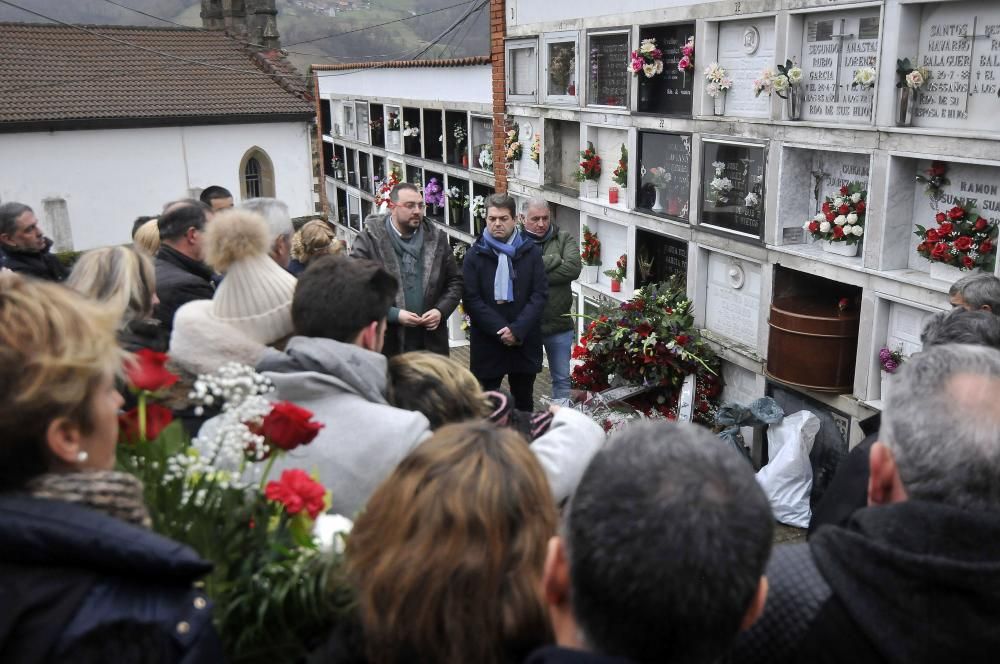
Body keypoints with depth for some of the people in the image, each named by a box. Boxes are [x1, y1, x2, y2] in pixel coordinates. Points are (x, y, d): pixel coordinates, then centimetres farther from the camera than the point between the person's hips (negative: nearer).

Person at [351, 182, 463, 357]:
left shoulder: (437, 238, 6)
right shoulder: (369, 239, -6)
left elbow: (455, 281, 13)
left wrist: (441, 310, -5)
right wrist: (393, 314, -17)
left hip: (432, 344, 3)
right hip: (388, 344, -3)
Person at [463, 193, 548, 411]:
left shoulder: (531, 252, 2)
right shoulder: (474, 255, 0)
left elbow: (540, 294, -3)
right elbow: (471, 300, -6)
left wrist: (517, 330, -15)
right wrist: (501, 330, -16)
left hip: (525, 343, 1)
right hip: (487, 343, -1)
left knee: (524, 401, 14)